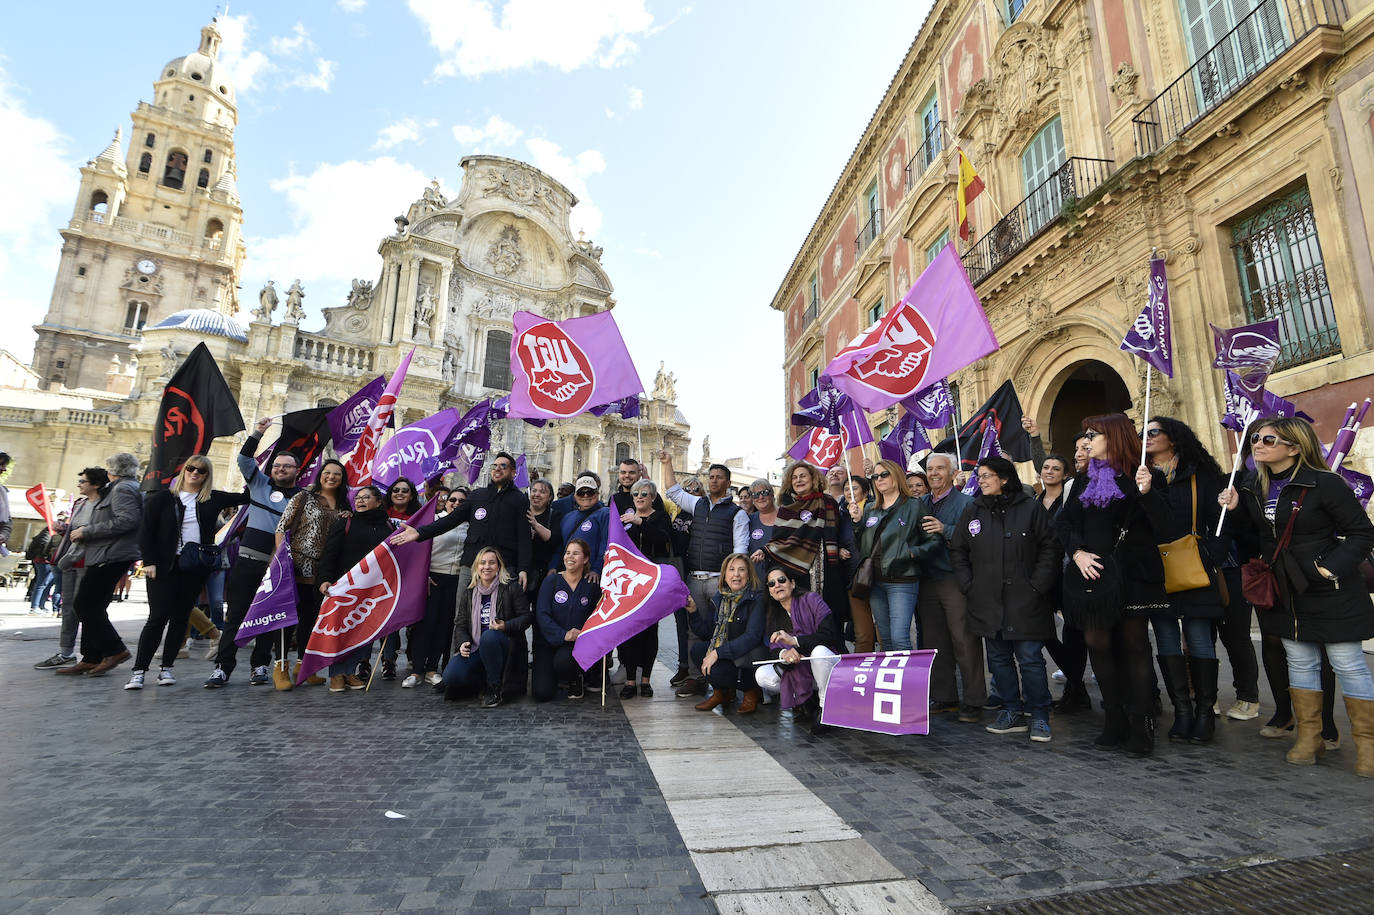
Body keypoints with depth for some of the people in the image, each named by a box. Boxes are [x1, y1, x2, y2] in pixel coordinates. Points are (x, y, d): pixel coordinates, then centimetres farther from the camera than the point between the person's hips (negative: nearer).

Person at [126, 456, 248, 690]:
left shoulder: (213, 499, 7)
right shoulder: (163, 498, 2)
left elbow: (247, 496, 7)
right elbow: (146, 531, 1)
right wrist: (149, 562, -6)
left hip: (196, 567, 2)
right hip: (164, 566, -2)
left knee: (181, 617, 7)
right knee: (158, 616, -5)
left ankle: (166, 668, 16)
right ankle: (139, 671, 4)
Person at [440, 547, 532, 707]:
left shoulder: (512, 588, 0)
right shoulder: (470, 593, 13)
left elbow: (526, 616, -1)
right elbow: (460, 624, 15)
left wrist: (505, 626, -19)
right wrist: (463, 643, -6)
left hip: (506, 645, -3)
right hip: (474, 648, 4)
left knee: (489, 637, -38)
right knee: (450, 677, -23)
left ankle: (495, 688, -17)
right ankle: (483, 682, 9)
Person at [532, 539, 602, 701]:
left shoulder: (591, 586, 0)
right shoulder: (551, 581, -2)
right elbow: (542, 615, -9)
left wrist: (583, 634, -17)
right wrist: (563, 635, -22)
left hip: (577, 642, -1)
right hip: (548, 641, 1)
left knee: (563, 662, -34)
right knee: (541, 693, -13)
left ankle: (576, 679, 3)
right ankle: (553, 675, 23)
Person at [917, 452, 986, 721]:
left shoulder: (966, 502, -2)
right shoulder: (920, 503, 15)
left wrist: (945, 529, -25)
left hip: (955, 580, -5)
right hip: (927, 580, 6)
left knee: (965, 642, -3)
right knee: (934, 642, 10)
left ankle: (973, 701, 9)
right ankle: (943, 697, 22)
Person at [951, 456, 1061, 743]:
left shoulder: (1031, 508, -2)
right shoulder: (973, 512, 10)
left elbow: (1050, 548, -2)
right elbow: (958, 552, 15)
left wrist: (1037, 586, -8)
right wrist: (969, 586, 5)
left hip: (1025, 602, -4)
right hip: (988, 603, 4)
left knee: (1030, 659, -1)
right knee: (999, 659, 11)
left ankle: (1039, 716, 16)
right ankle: (1013, 712, 24)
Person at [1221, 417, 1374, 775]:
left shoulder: (1325, 484, -14)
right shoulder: (1254, 488, 4)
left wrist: (1333, 567, -20)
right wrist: (1235, 510, -3)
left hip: (1331, 593, -5)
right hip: (1286, 593, 6)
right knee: (1300, 662, 12)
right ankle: (1308, 737, 22)